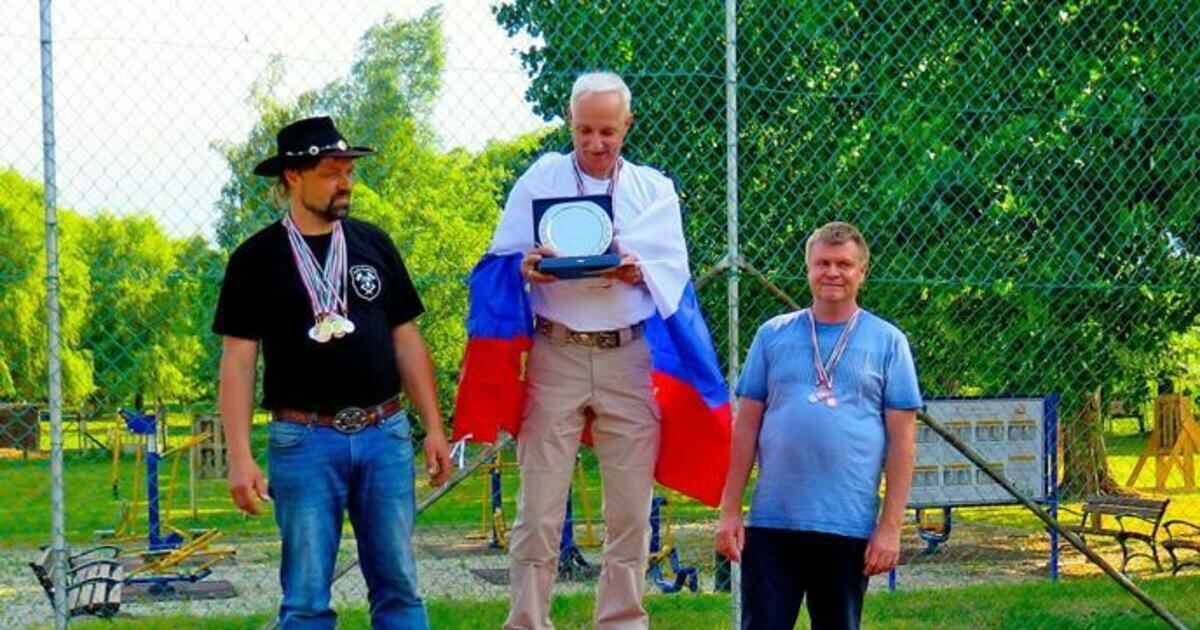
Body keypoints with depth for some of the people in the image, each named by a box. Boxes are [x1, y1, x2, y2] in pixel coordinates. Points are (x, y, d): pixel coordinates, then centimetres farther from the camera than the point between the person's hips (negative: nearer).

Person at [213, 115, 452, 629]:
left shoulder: (373, 244, 11)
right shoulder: (258, 258, 0)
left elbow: (406, 340, 13)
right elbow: (237, 362, -2)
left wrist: (433, 427, 8)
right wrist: (240, 457, -10)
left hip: (385, 433, 3)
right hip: (305, 439, -3)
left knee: (398, 587, 6)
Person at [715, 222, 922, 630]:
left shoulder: (888, 342, 4)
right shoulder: (773, 335, 8)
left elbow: (902, 440, 1)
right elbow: (747, 426, 8)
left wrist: (890, 526, -5)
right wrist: (729, 510, 3)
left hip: (849, 526, -1)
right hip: (771, 521, 1)